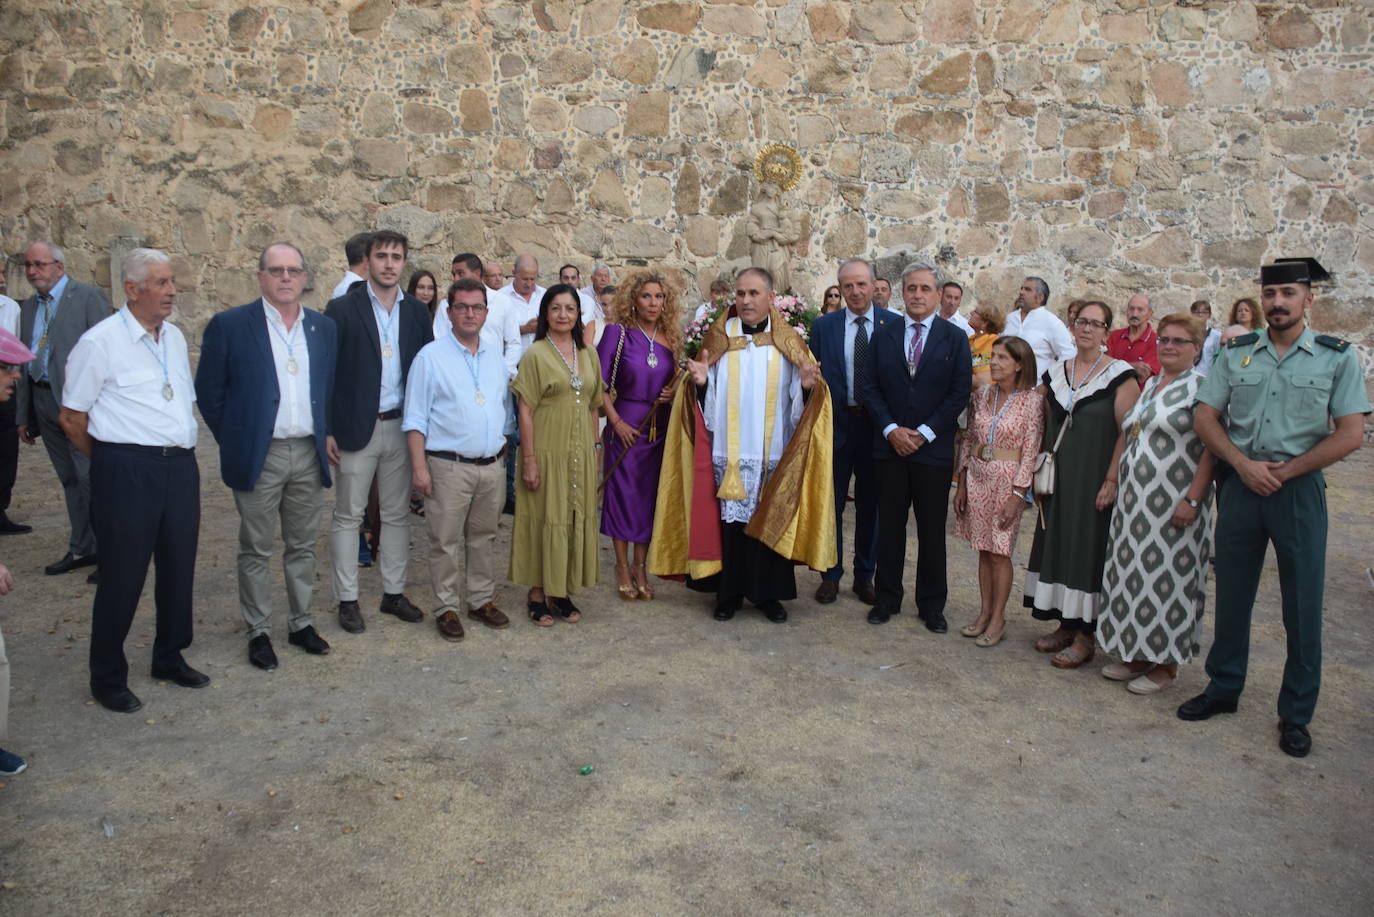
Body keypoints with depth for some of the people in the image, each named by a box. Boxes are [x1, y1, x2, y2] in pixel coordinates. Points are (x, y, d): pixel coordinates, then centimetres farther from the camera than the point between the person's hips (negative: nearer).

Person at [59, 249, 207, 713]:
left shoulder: (174, 336, 10)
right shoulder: (100, 341, -9)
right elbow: (72, 417, -4)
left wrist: (181, 451, 13)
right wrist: (114, 462, 4)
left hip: (181, 465, 6)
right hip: (127, 470, -6)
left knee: (178, 568, 13)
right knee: (122, 575, 3)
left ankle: (170, 658, 31)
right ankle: (108, 678, 19)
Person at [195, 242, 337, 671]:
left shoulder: (324, 327, 7)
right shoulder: (229, 325, -5)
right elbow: (209, 392, -1)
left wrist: (325, 434, 8)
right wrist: (233, 441, -1)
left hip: (309, 454, 4)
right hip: (258, 457, -3)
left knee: (303, 546, 13)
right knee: (256, 551, 7)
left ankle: (301, 623, 27)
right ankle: (259, 631, 20)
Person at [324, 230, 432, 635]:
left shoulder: (416, 312, 7)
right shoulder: (342, 309, -4)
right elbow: (326, 372, -5)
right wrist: (327, 429, -9)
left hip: (402, 426, 4)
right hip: (356, 429, -3)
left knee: (397, 514, 11)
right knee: (348, 516, 5)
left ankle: (394, 593, 23)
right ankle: (347, 599, 15)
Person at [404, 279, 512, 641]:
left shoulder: (496, 353, 12)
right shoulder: (431, 356, -3)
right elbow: (415, 417, -5)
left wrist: (504, 451, 14)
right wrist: (419, 466, -11)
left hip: (492, 465, 5)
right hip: (449, 466, -4)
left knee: (483, 537, 13)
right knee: (446, 540, 1)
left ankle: (482, 599, 25)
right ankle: (447, 607, 12)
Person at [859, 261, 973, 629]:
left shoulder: (955, 338, 2)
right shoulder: (883, 336, 7)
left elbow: (960, 392, -4)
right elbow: (869, 387, 2)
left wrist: (923, 433, -11)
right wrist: (891, 429, -10)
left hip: (934, 448, -1)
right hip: (890, 446, 2)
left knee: (932, 531, 6)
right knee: (890, 526, 9)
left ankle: (931, 605, 19)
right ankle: (887, 598, 21)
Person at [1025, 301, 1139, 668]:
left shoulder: (1120, 375, -7)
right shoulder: (1054, 374, 8)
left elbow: (1127, 432, -12)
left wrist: (1111, 480, -17)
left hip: (1094, 482, -5)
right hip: (1057, 481, 6)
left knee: (1088, 549, -1)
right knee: (1056, 545, 10)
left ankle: (1084, 635, 10)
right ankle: (1065, 624, 23)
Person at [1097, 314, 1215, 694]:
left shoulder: (1201, 386, -9)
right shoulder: (1150, 385, 15)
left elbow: (1212, 448, -15)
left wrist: (1192, 499, -20)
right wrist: (1116, 484, 14)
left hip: (1172, 504, -7)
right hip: (1135, 500, 8)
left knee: (1166, 577, 0)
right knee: (1135, 574, 11)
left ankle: (1165, 665, 13)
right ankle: (1136, 655, 24)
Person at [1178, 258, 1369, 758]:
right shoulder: (1236, 353, 5)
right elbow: (1205, 417, 3)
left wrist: (1282, 472, -11)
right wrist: (1244, 465, -10)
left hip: (1299, 490, -2)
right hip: (1240, 486, 2)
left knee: (1302, 605, 5)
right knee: (1231, 596, 11)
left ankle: (1295, 714, 19)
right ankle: (1223, 689, 28)